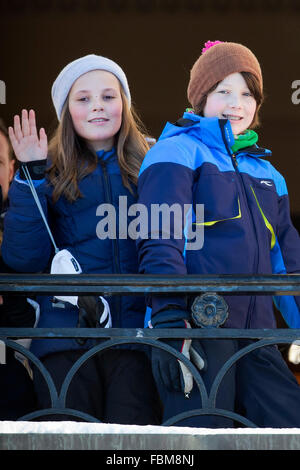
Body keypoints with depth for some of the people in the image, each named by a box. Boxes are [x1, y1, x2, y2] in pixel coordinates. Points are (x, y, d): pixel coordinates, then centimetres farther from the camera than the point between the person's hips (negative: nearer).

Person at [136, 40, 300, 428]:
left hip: (255, 334, 7)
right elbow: (159, 241, -8)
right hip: (198, 330, -6)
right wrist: (169, 319, -19)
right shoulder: (177, 152, 4)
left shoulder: (265, 173, 25)